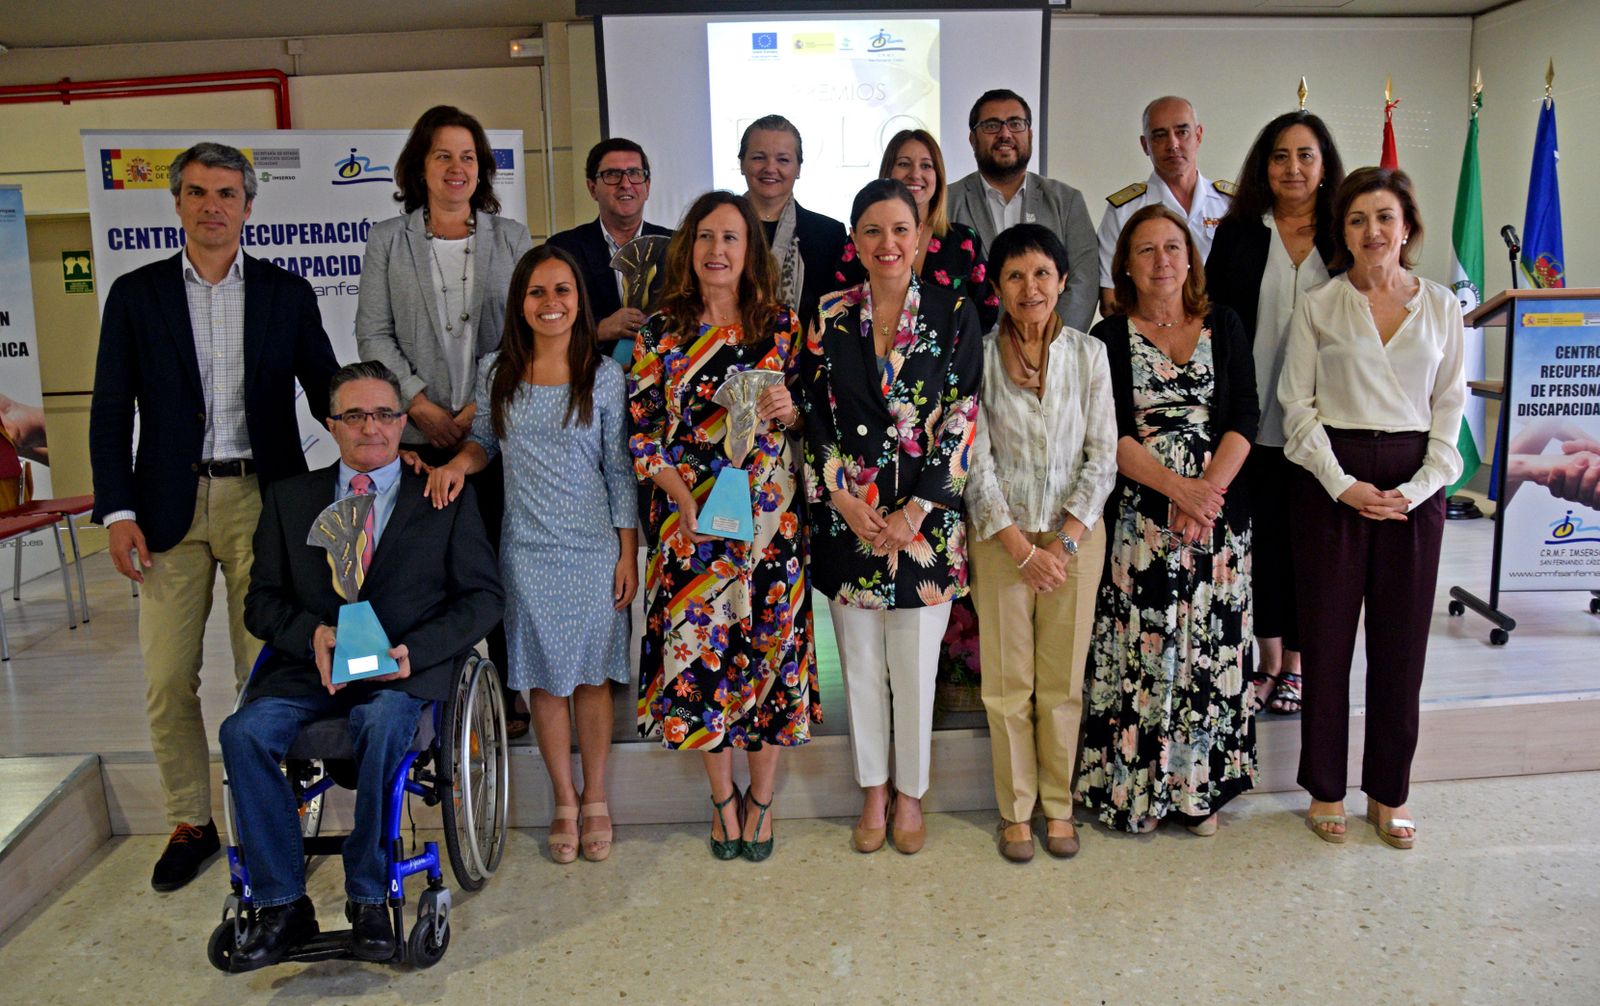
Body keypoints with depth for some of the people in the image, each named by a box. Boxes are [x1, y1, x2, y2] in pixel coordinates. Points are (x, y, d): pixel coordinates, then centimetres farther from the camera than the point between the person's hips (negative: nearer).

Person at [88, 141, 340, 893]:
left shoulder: (286, 293, 7)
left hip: (261, 499, -1)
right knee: (167, 682, 5)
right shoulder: (135, 294, 8)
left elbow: (326, 392, 6)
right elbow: (111, 411, 5)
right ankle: (190, 824, 23)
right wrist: (116, 511, -4)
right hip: (171, 505, 1)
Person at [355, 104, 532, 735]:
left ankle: (507, 691, 11)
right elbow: (373, 334, 5)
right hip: (419, 433, 0)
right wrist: (421, 405, -7)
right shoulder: (388, 240, 12)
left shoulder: (510, 237, 12)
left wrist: (483, 404, -7)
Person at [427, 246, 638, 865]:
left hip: (594, 550, -2)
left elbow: (620, 471, -1)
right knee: (545, 679, 8)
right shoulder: (496, 372, 3)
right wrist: (459, 462, -7)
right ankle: (564, 803, 23)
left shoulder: (605, 375, -3)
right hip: (527, 550, 2)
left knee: (591, 675, 6)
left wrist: (628, 555, -2)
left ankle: (595, 799, 23)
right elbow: (485, 442, 17)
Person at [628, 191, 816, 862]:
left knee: (770, 647, 5)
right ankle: (722, 798, 27)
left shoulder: (782, 326, 4)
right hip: (689, 522, 0)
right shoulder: (660, 334, 2)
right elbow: (640, 429, 0)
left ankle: (761, 798, 26)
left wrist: (790, 412, -14)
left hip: (769, 520, 0)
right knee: (698, 650, 5)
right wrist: (680, 493, -13)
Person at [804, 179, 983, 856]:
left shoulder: (954, 314, -1)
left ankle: (910, 794, 28)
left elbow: (962, 419, -6)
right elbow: (815, 415, 2)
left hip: (925, 518, -1)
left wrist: (915, 510, -12)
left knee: (916, 665, 7)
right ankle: (872, 792, 30)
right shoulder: (830, 316, 3)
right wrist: (844, 501, -9)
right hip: (847, 516, 2)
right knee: (860, 662, 11)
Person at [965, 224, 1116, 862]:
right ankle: (1016, 809, 19)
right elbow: (973, 461, -6)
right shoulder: (977, 356, -3)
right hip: (1001, 538, -1)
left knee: (1063, 681, 8)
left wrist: (1066, 540, -9)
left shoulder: (1089, 354, 2)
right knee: (1007, 682, 4)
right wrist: (1022, 547, -10)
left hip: (1075, 535, 1)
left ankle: (1059, 804, 23)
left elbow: (1102, 456, 1)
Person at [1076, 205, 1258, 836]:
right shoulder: (1110, 338, 4)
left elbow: (1245, 417, 1)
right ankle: (1134, 788, 13)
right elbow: (1113, 434, -6)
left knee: (1210, 645, 5)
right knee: (1140, 647, 0)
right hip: (1139, 517, -2)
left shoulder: (1224, 327, 10)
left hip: (1218, 513, 2)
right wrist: (1180, 488, -16)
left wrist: (1211, 488, -13)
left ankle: (1199, 787, 18)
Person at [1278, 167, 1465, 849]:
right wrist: (1344, 484, -11)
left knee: (1402, 644, 6)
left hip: (1415, 488, 2)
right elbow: (1298, 407, -2)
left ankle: (1389, 794, 22)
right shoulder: (1318, 307, 2)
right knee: (1327, 639, 3)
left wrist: (1420, 486, -5)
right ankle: (1326, 790, 18)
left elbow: (1449, 407, 8)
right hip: (1330, 481, -2)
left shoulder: (1441, 307, 8)